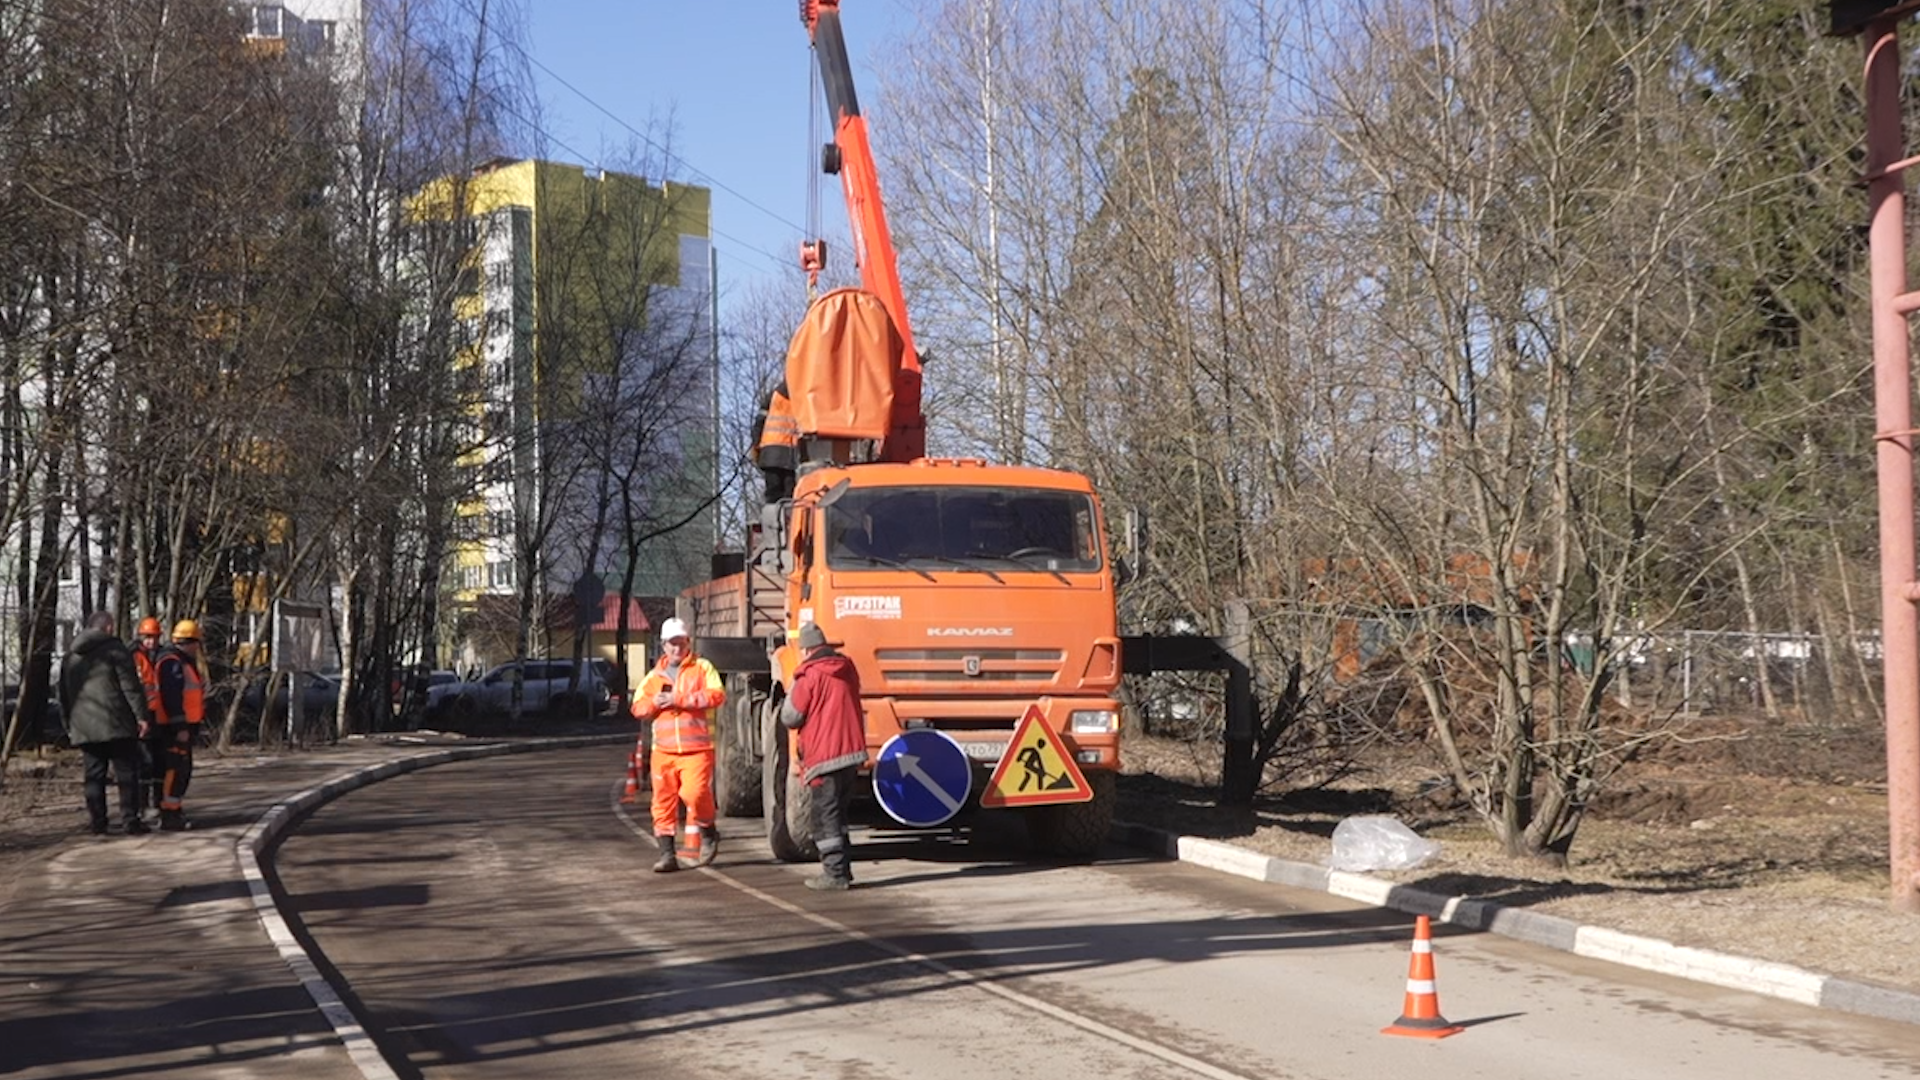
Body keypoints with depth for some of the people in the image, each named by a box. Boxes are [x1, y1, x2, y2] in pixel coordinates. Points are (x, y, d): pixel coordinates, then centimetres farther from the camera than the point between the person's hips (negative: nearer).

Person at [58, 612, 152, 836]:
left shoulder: (70, 657, 17)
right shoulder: (115, 649, -3)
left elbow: (64, 695, 21)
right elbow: (131, 686, -9)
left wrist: (69, 726, 25)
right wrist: (141, 716, -8)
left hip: (84, 727, 6)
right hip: (116, 724, -5)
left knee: (94, 775, 8)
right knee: (126, 772, -1)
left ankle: (97, 822, 5)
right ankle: (130, 820, -5)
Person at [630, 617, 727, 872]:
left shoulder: (702, 668, 5)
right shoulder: (654, 676, 17)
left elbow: (717, 695, -10)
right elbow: (637, 708, 15)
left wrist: (681, 699, -15)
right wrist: (655, 702, -7)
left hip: (697, 748, -4)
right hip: (663, 750, 4)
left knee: (695, 792, -19)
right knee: (663, 801, 2)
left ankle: (708, 834, 8)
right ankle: (667, 855, 9)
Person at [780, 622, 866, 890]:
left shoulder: (810, 675, -13)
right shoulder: (847, 669, 9)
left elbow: (790, 717, -9)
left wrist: (793, 690, 6)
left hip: (825, 757, -7)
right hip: (852, 751, 7)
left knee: (825, 818, -1)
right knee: (838, 815, 17)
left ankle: (834, 873, -2)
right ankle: (843, 869, 19)